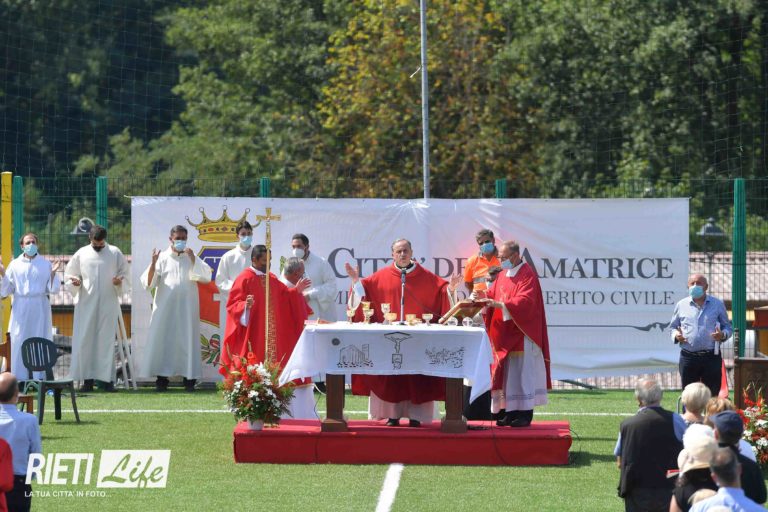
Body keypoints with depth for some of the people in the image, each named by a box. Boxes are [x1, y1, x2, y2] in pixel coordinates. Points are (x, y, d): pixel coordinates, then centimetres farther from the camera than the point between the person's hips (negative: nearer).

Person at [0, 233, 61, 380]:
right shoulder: (15, 265, 8)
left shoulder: (46, 264, 6)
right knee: (19, 342, -3)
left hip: (40, 308, 0)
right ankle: (20, 380, -1)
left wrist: (53, 273, -10)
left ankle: (41, 378, 1)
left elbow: (53, 289, 4)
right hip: (21, 308, 1)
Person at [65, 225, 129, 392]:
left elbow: (124, 272, 11)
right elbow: (69, 274, 11)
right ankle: (88, 380, -1)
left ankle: (108, 379, 2)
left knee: (107, 340, -2)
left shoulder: (115, 253, 6)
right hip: (86, 304, 1)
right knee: (85, 340, -4)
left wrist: (119, 281, -10)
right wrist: (74, 282, -10)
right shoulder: (81, 254, 6)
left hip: (108, 304, -1)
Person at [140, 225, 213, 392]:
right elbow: (148, 283, -1)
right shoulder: (162, 258, 5)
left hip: (187, 309, 1)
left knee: (187, 341, -1)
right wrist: (153, 263, -16)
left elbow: (206, 276, -3)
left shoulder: (192, 258, 10)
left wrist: (193, 259, -11)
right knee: (163, 341, -3)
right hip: (165, 308, -1)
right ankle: (162, 378, 0)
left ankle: (189, 379, 1)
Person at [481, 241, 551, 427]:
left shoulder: (527, 275, -11)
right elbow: (493, 294, 14)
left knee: (522, 371, -6)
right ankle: (511, 411, 9)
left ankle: (525, 413, -3)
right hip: (504, 334, 8)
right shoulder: (503, 275, 15)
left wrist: (500, 305, -30)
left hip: (521, 333, -8)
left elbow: (525, 301, -21)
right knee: (506, 373, 6)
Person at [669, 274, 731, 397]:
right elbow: (673, 327, 17)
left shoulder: (717, 304, 8)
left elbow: (727, 327, 12)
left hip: (711, 358, -1)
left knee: (712, 395, -1)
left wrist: (723, 335, -10)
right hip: (688, 358, 1)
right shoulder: (681, 305, 10)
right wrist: (676, 335, -6)